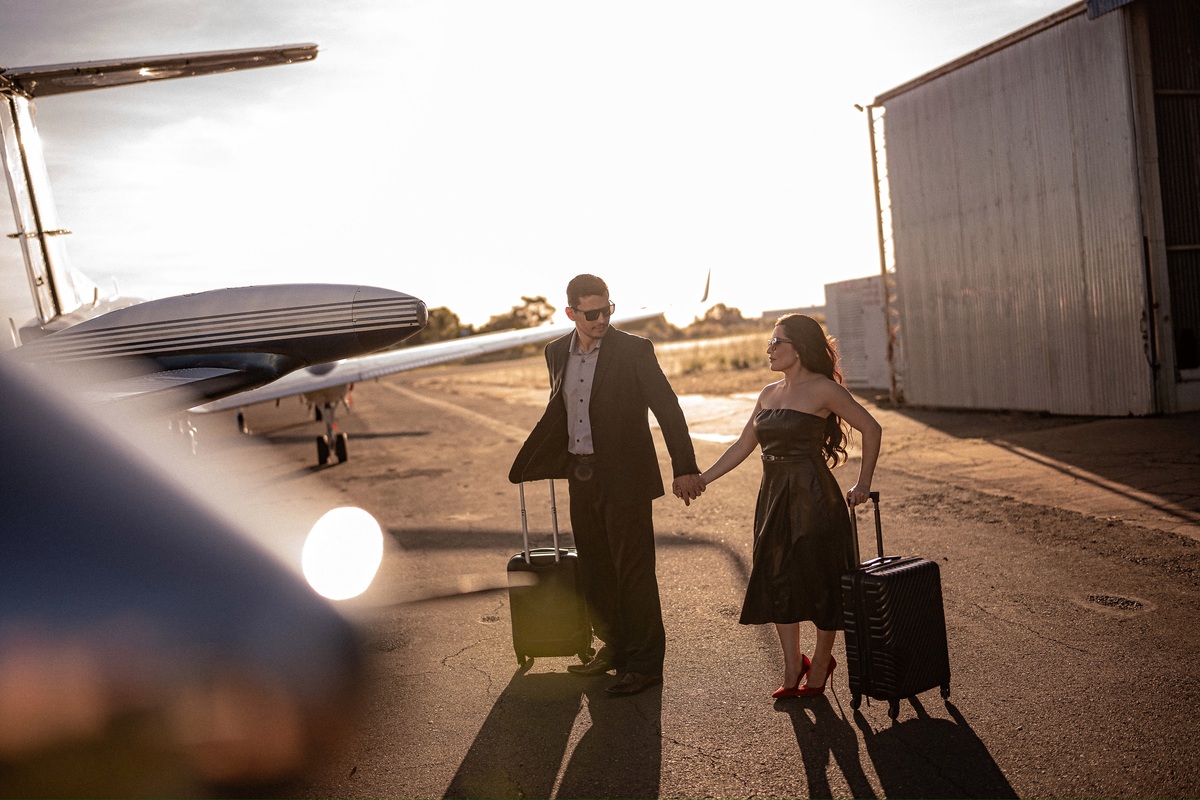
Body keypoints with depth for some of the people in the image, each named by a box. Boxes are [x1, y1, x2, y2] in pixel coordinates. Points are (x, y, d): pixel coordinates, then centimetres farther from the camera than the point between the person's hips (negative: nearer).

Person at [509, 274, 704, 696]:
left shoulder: (634, 349, -9)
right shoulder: (557, 352, 8)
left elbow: (667, 408, -11)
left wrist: (685, 468, -16)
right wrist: (528, 464, 25)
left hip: (624, 478, -6)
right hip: (581, 477, 6)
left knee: (633, 570, 0)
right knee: (594, 570, 14)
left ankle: (645, 663, 12)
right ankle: (615, 647, 32)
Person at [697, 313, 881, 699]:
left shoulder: (822, 389, -9)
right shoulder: (769, 393, 11)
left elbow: (871, 428, -7)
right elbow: (743, 445, 15)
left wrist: (862, 484, -8)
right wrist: (701, 479, 11)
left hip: (812, 496, -7)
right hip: (774, 496, 7)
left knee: (819, 582, 4)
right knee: (777, 581, 9)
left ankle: (820, 666, 23)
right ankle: (792, 668, 21)